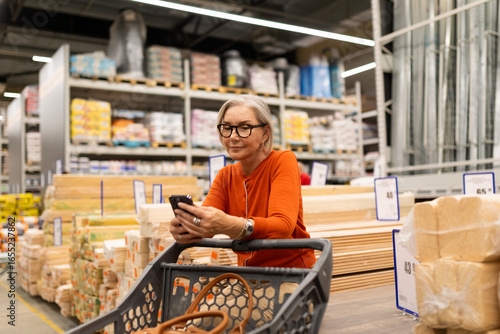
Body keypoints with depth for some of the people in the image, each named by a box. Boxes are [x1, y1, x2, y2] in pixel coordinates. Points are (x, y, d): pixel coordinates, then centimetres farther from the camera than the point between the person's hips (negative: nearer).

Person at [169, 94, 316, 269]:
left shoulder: (283, 161, -9)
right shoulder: (225, 176, 6)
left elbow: (284, 225, -24)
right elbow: (205, 222, -8)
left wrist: (229, 225, -38)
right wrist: (183, 228, -30)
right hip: (249, 272, 5)